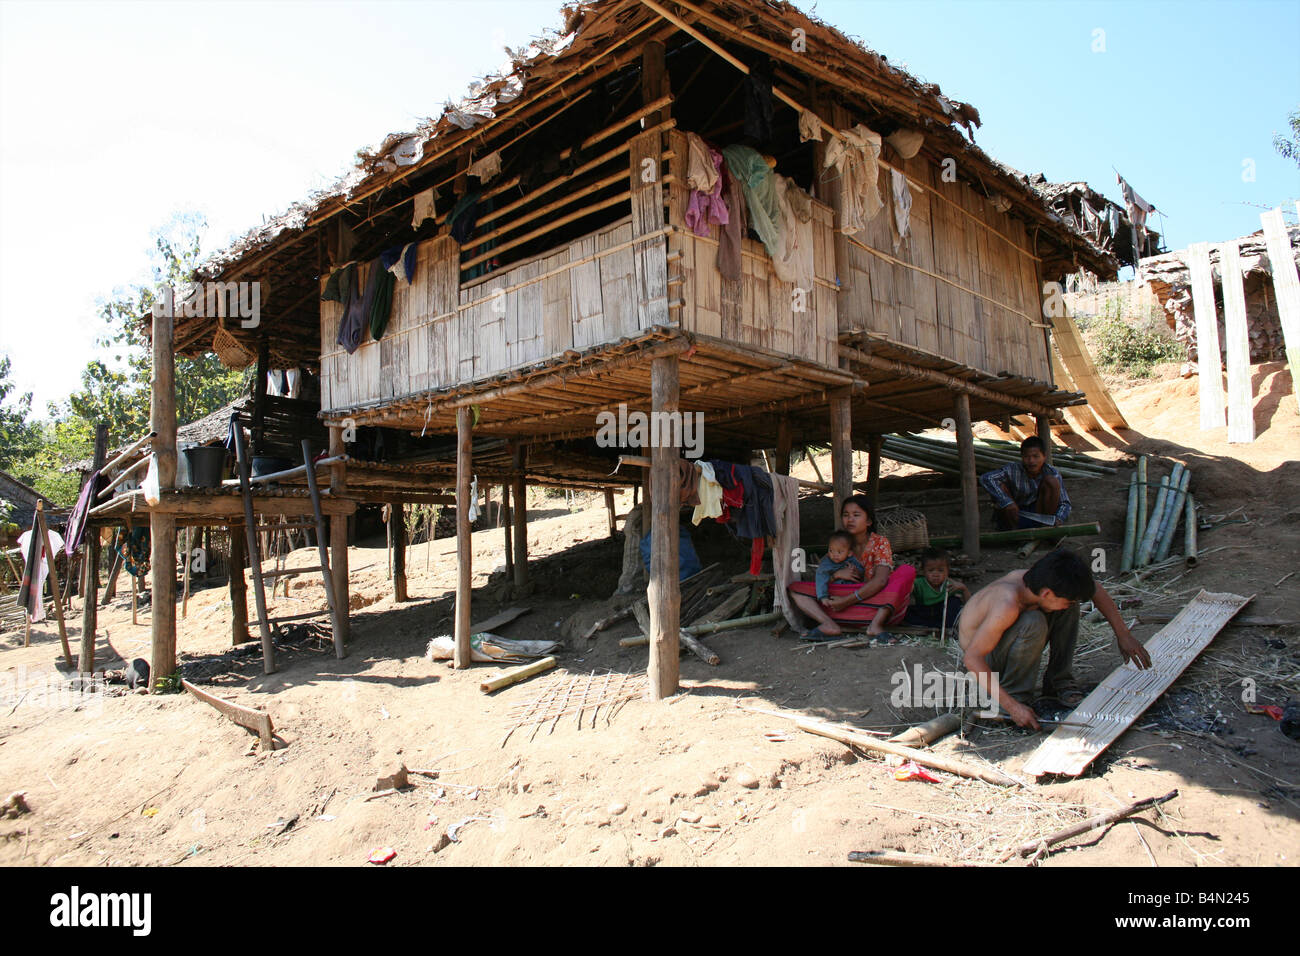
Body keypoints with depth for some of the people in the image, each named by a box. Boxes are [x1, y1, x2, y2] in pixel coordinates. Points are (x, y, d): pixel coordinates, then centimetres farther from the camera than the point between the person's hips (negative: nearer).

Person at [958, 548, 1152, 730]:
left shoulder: (1044, 583, -15)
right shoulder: (1008, 605, -38)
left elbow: (1095, 589, 6)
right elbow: (972, 658, -37)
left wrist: (1122, 634, 3)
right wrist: (1012, 706, -38)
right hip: (985, 660, -8)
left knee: (1067, 598, -4)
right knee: (1033, 623, -34)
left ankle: (1058, 681, 6)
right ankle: (1014, 695, -16)